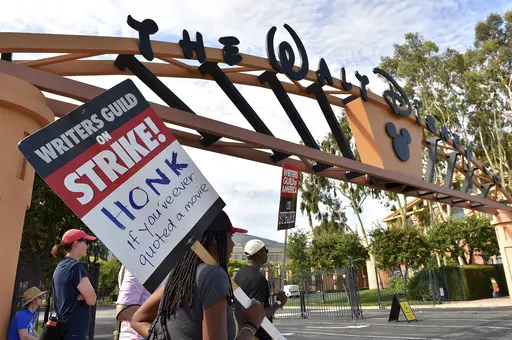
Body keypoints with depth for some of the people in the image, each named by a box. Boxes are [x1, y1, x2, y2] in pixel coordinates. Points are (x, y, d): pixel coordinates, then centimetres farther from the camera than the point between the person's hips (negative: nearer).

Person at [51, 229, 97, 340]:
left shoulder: (61, 266, 12)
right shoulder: (76, 266, -17)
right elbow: (91, 299, -20)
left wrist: (82, 295, -2)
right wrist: (84, 296, 1)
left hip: (64, 326, 10)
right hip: (74, 329, -10)